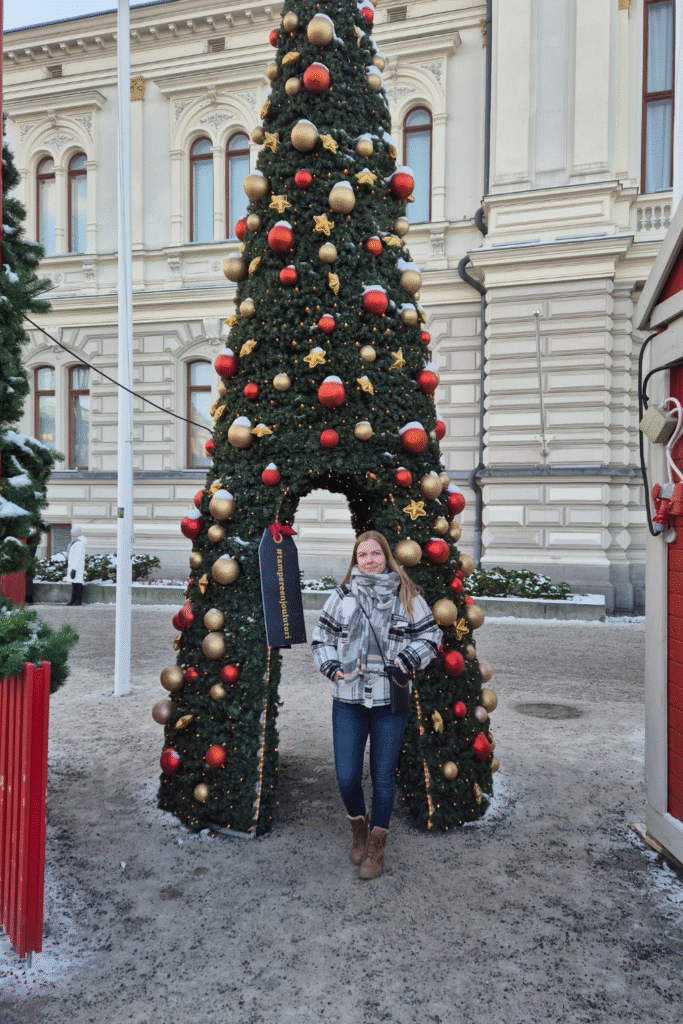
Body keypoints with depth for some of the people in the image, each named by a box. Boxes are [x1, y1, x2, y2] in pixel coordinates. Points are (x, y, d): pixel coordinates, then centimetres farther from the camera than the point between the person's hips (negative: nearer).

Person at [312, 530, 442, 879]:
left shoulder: (407, 597, 1)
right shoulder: (341, 597, 3)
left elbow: (430, 635, 8)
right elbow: (321, 638, 11)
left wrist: (408, 659, -8)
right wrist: (331, 666, -5)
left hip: (391, 701, -1)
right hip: (348, 700, 1)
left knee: (383, 776, 8)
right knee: (347, 777, 1)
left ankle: (376, 845, 29)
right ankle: (359, 827, 33)